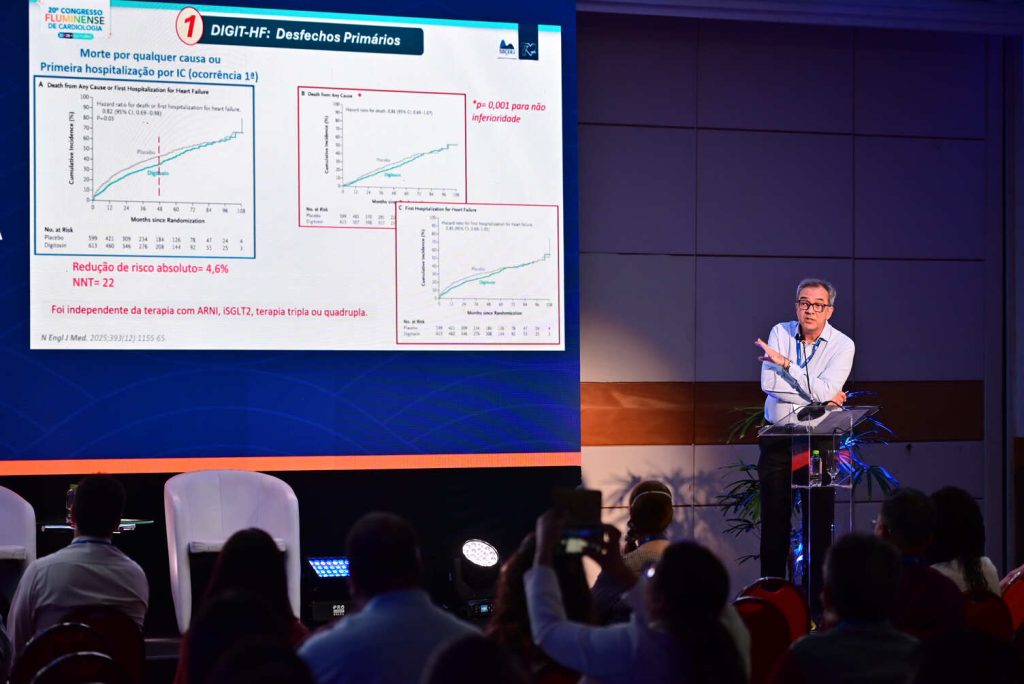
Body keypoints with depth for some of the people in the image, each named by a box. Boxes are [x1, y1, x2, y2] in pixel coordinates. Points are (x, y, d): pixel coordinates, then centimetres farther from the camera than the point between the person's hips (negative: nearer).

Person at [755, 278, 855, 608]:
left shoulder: (842, 344, -5)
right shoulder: (779, 333, 1)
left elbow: (823, 390, -19)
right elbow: (768, 384, -11)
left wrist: (784, 361, -19)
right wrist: (823, 396, -13)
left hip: (818, 440, -2)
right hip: (776, 438, 2)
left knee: (818, 521, -3)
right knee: (774, 521, 4)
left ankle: (817, 601, 2)